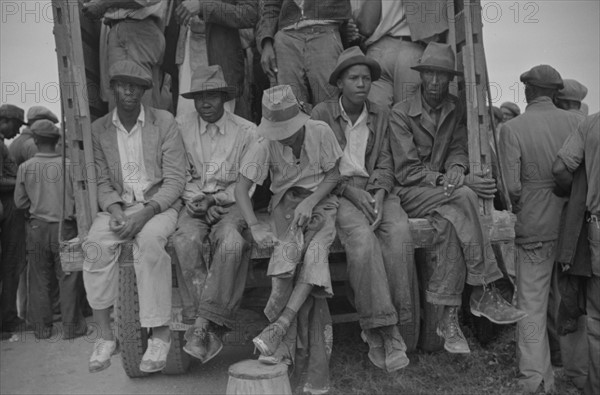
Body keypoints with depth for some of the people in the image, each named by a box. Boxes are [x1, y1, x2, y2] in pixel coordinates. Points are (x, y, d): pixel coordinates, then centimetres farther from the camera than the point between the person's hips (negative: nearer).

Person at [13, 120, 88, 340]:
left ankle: (41, 328, 20)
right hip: (64, 227, -2)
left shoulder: (25, 167, -4)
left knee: (39, 280, 12)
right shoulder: (68, 165, -10)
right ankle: (71, 326, 11)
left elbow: (20, 202, 2)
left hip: (37, 228, 2)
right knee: (68, 278, 6)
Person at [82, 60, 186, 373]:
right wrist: (115, 208, -14)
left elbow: (175, 179, -7)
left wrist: (146, 212, -19)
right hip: (118, 205, 3)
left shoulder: (164, 122, -2)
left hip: (159, 204, -3)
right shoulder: (98, 129, 8)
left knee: (149, 240, -34)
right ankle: (105, 335, -15)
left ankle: (160, 333, -24)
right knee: (95, 245, -26)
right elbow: (101, 180, 7)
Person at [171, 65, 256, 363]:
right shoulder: (181, 126, 8)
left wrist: (215, 198, -10)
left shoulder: (246, 131, 4)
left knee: (231, 244, -34)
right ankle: (211, 328, -26)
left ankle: (203, 323, -25)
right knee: (185, 240, -31)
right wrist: (193, 198, -9)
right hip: (194, 204, 2)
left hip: (231, 204, -1)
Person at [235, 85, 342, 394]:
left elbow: (333, 174, -1)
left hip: (320, 201, 0)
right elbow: (241, 187, -12)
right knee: (290, 250, -29)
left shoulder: (320, 132, -12)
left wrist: (311, 202, -18)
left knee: (314, 252, -32)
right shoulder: (265, 143, -11)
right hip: (285, 204, 0)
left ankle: (279, 328, -28)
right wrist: (254, 225, -28)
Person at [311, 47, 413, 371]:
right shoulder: (321, 114, 5)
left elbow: (385, 163, 10)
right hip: (336, 193, -3)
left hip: (375, 191, 3)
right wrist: (351, 191, -14)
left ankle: (380, 330, -21)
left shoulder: (381, 116, 15)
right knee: (362, 238, -33)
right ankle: (382, 327, -25)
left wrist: (379, 194, -10)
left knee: (399, 232, -28)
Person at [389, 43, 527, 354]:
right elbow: (407, 172, -12)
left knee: (450, 223, -31)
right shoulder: (400, 113, -5)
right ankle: (483, 294, -28)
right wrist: (454, 183, -22)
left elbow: (458, 150, 8)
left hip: (444, 194, 5)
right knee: (463, 198, -33)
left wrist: (455, 171, -19)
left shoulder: (456, 109, 12)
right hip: (410, 194, -4)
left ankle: (449, 317, -26)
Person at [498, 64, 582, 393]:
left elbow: (511, 185, -16)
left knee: (532, 305, 6)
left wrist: (515, 207, 4)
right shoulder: (575, 122, -1)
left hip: (535, 227, -4)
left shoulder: (513, 128, -10)